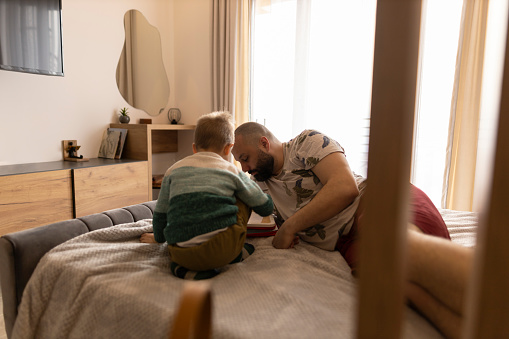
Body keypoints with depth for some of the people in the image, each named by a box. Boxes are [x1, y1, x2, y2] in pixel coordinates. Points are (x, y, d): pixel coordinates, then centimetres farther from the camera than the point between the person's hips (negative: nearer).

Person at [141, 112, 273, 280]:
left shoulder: (173, 170, 16)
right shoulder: (233, 171, 11)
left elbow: (160, 215, 24)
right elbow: (266, 208, 19)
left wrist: (158, 238, 45)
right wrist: (266, 196, 43)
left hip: (181, 254, 2)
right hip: (223, 249, -1)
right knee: (243, 197, 18)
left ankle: (184, 267, 8)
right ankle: (236, 252, 18)